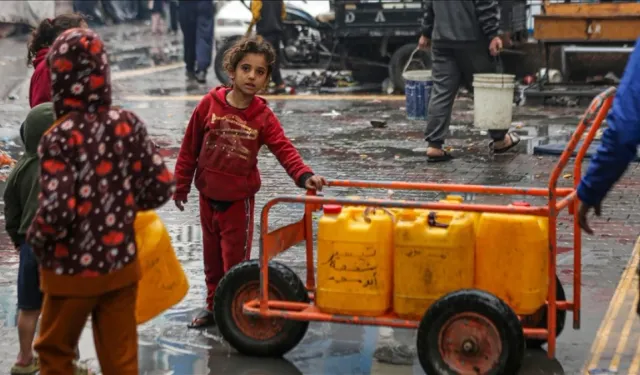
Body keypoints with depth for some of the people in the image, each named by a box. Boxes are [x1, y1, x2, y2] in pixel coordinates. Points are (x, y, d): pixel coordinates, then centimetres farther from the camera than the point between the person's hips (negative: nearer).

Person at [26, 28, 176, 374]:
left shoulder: (60, 137, -19)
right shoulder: (129, 125, -6)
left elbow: (56, 210, -27)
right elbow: (162, 187, -2)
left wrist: (36, 240, -7)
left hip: (72, 271, -4)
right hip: (121, 266, 4)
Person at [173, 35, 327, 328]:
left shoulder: (263, 117, -9)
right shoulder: (210, 104, -8)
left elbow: (284, 149, -16)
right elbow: (189, 147, -1)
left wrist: (304, 175, -34)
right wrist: (181, 185, 3)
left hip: (239, 198, -2)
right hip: (208, 196, 2)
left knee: (236, 259, 3)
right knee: (212, 257, 17)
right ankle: (213, 306, 33)